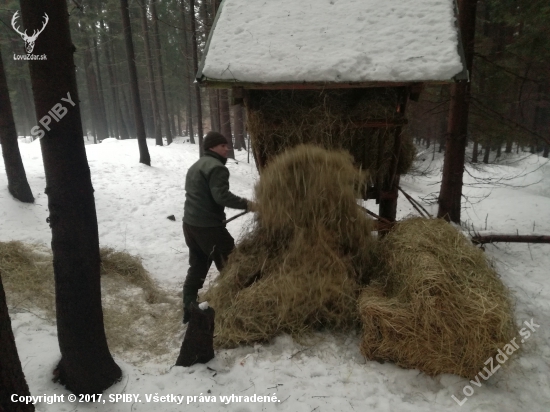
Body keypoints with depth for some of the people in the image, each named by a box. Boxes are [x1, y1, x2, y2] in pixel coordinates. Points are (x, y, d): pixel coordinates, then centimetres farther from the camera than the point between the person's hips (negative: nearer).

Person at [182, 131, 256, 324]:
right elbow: (221, 196, -25)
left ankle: (189, 312, 21)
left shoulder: (196, 166, 20)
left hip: (190, 223, 10)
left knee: (197, 268, 16)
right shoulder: (216, 167, -14)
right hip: (209, 226, -10)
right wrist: (247, 204, -19)